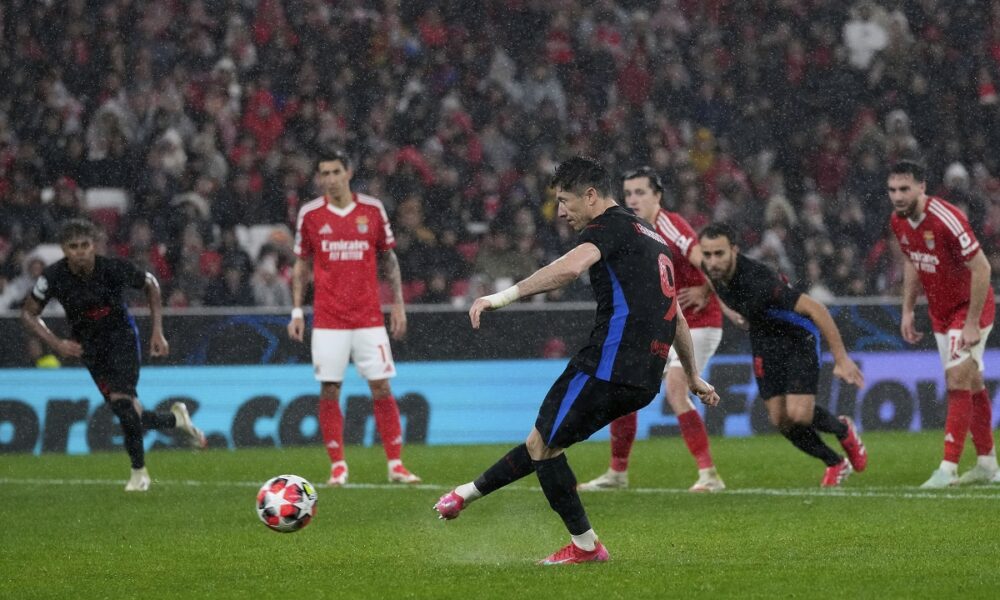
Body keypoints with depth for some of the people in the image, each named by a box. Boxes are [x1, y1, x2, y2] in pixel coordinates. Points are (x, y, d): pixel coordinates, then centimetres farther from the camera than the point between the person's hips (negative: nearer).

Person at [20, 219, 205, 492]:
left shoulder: (113, 269, -22)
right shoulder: (53, 276, -20)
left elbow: (150, 284, -2)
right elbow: (29, 313, -6)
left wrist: (158, 331, -5)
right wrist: (56, 343, -20)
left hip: (121, 334, -3)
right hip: (88, 344, 3)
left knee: (122, 400, -21)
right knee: (123, 410, -1)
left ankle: (139, 471, -4)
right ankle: (176, 419, 30)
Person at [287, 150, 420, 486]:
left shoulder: (372, 210, 4)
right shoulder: (310, 214, 3)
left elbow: (389, 259, 11)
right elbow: (301, 265, 10)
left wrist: (398, 303, 6)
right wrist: (296, 311, 4)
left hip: (369, 317, 0)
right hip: (327, 319, 0)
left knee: (381, 388, -3)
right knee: (329, 391, -2)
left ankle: (396, 465, 2)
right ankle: (338, 466, 5)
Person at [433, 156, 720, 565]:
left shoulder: (610, 227, -5)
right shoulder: (651, 237, 24)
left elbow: (570, 267, -27)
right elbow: (676, 316, 32)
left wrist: (504, 296, -31)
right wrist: (694, 377, 40)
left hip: (609, 365, -10)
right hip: (645, 379, 10)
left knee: (543, 443, 2)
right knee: (545, 440, 18)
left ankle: (585, 546, 6)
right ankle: (468, 493, 27)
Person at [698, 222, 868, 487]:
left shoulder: (757, 281, -38)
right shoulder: (713, 273, -18)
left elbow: (815, 309, -35)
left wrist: (841, 358, -33)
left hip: (798, 336, -7)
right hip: (763, 339, 7)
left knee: (798, 415, -18)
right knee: (780, 419, 1)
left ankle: (843, 430, 16)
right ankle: (836, 464, 23)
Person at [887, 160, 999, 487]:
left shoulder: (947, 220, -29)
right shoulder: (899, 221, -4)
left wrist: (972, 323, -25)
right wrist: (907, 311, 9)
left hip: (970, 308, -8)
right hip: (940, 311, 8)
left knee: (958, 382, -15)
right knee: (972, 384, 14)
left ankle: (948, 469, -17)